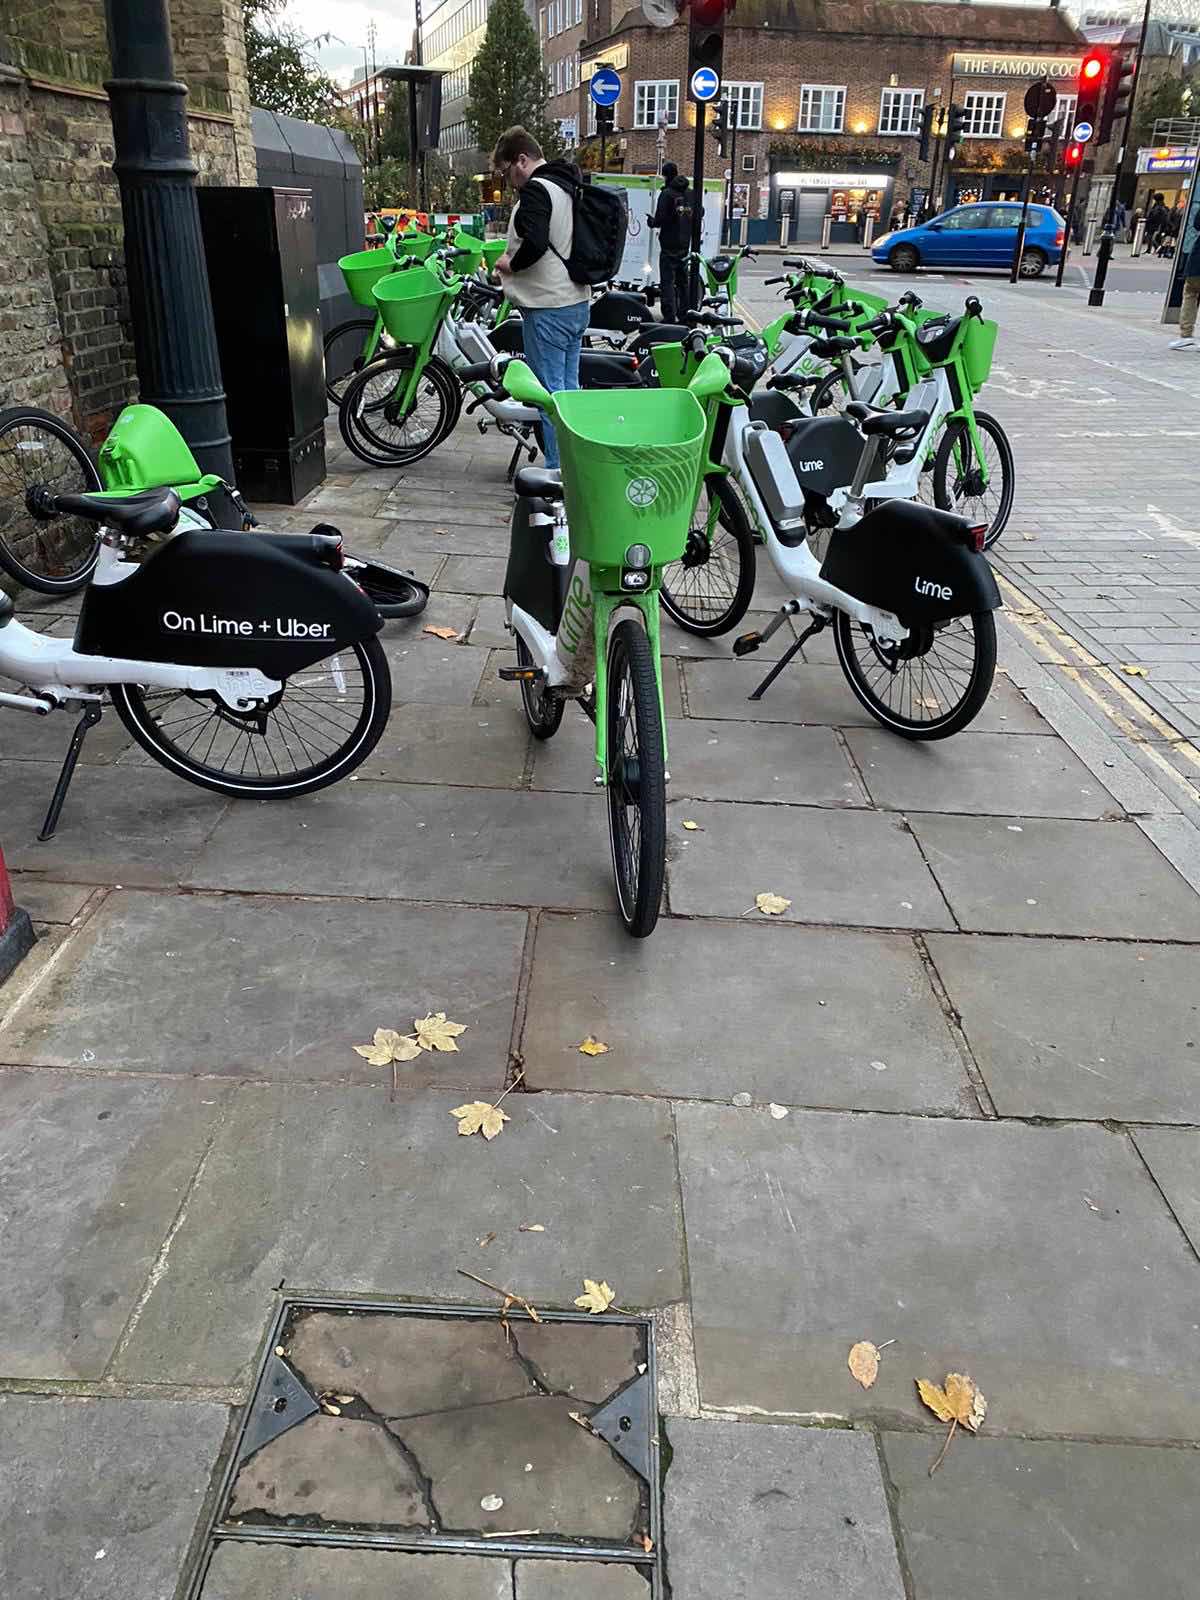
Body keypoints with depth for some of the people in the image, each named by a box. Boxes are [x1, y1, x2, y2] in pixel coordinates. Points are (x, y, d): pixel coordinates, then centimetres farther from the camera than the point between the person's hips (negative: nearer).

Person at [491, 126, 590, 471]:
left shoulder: (536, 189, -13)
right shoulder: (569, 186, 17)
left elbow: (535, 243, -27)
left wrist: (509, 264, -9)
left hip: (548, 307, -10)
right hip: (577, 302, 10)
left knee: (550, 391, -6)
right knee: (569, 387, 14)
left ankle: (557, 468, -3)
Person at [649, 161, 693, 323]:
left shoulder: (667, 194, -11)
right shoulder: (689, 194, 9)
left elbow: (660, 219, -17)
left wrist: (652, 222, 2)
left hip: (669, 245, -7)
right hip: (685, 245, 7)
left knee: (667, 282, -6)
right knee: (682, 280, 16)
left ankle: (669, 317, -13)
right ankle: (685, 314, 21)